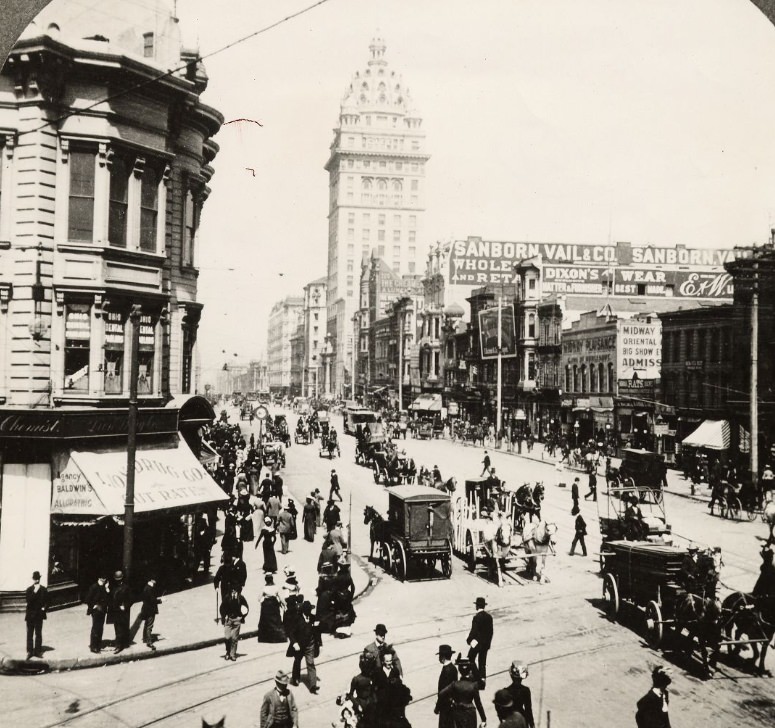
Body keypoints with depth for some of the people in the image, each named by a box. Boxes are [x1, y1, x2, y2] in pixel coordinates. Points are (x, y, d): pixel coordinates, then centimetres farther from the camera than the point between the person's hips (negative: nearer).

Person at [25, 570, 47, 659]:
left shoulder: (44, 590, 2)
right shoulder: (29, 589, -4)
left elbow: (47, 601, 8)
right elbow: (28, 600, -17)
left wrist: (44, 607, -9)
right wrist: (35, 592, -25)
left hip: (39, 614, 1)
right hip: (30, 614, -1)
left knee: (38, 633, 5)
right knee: (30, 633, 3)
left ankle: (37, 651, 12)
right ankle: (29, 651, 9)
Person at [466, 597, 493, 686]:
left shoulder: (476, 617, -19)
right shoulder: (489, 616, 1)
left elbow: (474, 631, -20)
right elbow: (491, 631, 6)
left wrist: (468, 640, -5)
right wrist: (488, 643, 16)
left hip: (477, 642, -6)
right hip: (486, 643, 6)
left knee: (471, 659, 11)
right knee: (482, 662, 14)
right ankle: (482, 678, 12)